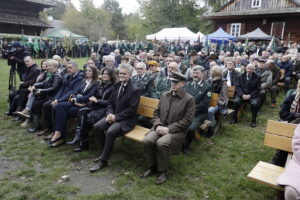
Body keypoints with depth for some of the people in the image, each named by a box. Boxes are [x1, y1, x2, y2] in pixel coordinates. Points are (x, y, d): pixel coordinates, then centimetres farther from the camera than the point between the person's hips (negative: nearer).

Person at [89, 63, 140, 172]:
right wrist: (109, 114, -7)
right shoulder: (116, 86, 11)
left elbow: (132, 109, -15)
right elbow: (110, 102, 13)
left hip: (126, 119, -7)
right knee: (97, 126, -16)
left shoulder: (135, 90, -10)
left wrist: (116, 117, -18)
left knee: (111, 131, -31)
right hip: (113, 115, 7)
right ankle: (105, 152, 4)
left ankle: (103, 160, -14)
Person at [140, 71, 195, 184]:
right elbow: (157, 112, 14)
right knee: (147, 140, -23)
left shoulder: (189, 99, -5)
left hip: (176, 130, -4)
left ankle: (163, 171, -7)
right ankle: (152, 167, 1)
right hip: (160, 127, 5)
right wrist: (158, 125, -6)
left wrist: (169, 129, -16)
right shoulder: (165, 95, 12)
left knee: (161, 143, -32)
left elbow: (187, 120, -10)